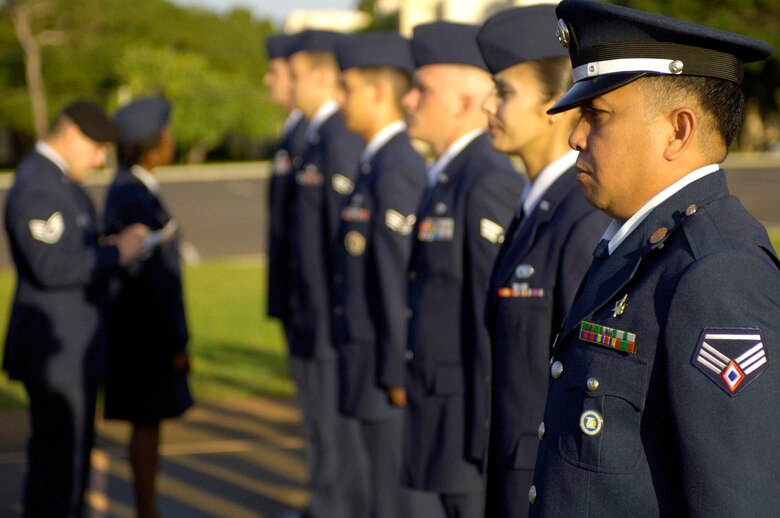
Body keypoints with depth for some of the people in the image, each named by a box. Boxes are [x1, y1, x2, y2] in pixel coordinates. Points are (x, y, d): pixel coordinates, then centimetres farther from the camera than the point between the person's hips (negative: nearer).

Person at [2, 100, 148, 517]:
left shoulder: (51, 178, 14)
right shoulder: (37, 188, -19)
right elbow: (51, 267, -28)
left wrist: (110, 247, 7)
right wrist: (116, 253, -20)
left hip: (70, 347, 11)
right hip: (55, 352, -11)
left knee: (70, 454, 15)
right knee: (57, 456, -5)